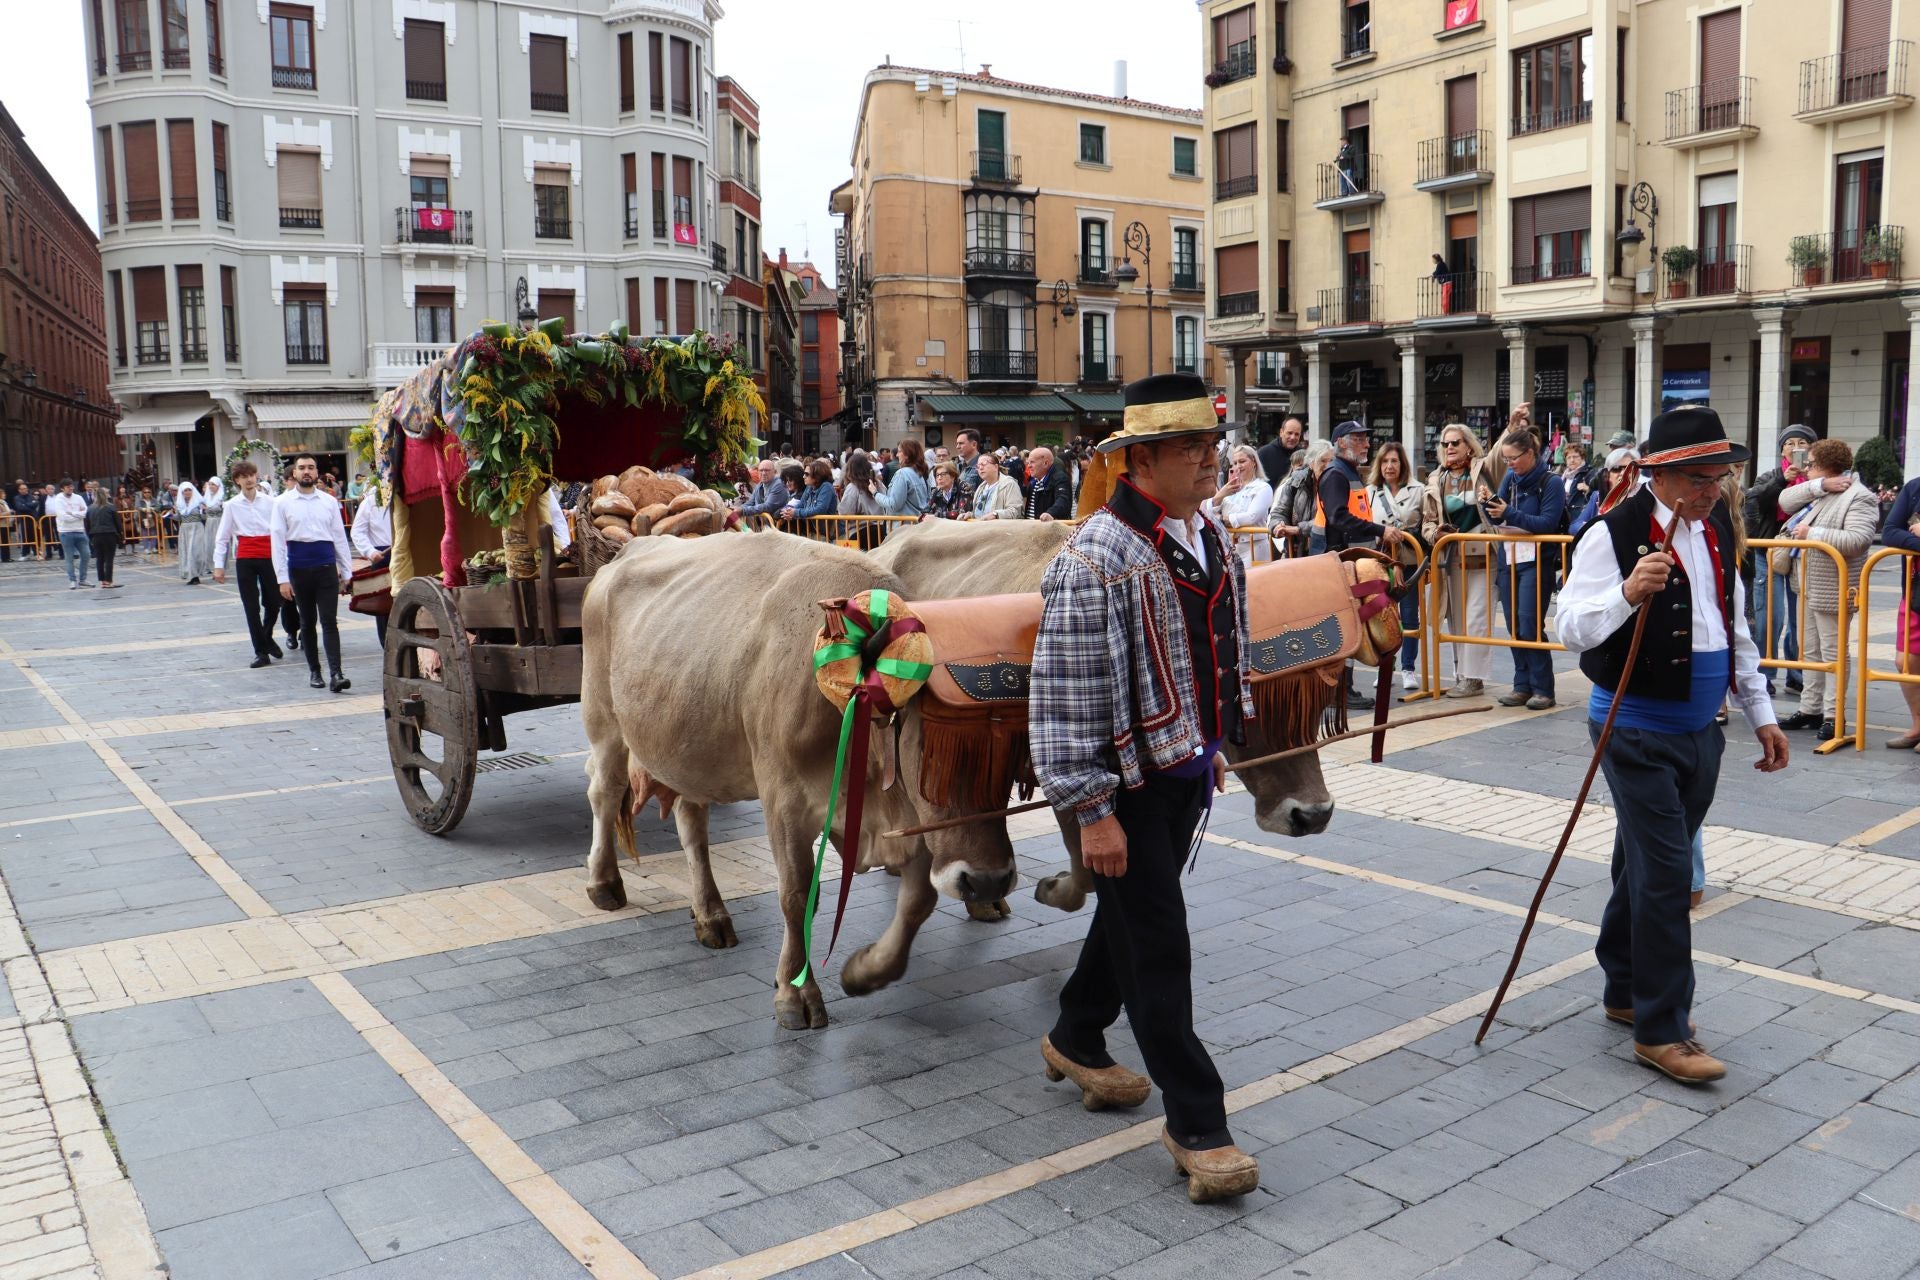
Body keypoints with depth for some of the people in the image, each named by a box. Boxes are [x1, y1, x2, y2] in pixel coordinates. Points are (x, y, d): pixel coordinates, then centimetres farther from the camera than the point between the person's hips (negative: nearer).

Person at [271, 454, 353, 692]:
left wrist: (346, 573, 8)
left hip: (326, 568, 0)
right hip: (299, 570, 0)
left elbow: (340, 537, 9)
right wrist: (282, 578, -5)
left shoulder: (329, 501, 6)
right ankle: (314, 671, 22)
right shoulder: (283, 503, 1)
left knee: (329, 621, -7)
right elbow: (278, 541, -1)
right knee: (307, 623, 12)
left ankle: (335, 674, -13)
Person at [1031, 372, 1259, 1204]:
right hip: (1129, 779, -8)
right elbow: (1063, 697, -23)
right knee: (1158, 945, 0)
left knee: (1131, 912, 22)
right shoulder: (1095, 559, -23)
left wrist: (1215, 745, 22)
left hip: (1186, 768, 8)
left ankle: (1076, 1040, 44)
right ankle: (1195, 1125, 12)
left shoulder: (1208, 535, 5)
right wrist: (1092, 812, -22)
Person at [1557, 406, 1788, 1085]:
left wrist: (1760, 713, 18)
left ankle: (1625, 990, 31)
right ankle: (1661, 1030, 3)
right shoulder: (1613, 534, -15)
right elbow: (1571, 629, -22)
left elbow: (1735, 629, 19)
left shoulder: (1718, 529, 10)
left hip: (1700, 729, 7)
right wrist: (1628, 593, -38)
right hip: (1638, 729, -7)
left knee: (1649, 866, 17)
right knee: (1664, 873, -7)